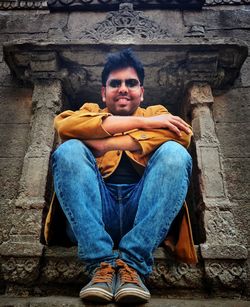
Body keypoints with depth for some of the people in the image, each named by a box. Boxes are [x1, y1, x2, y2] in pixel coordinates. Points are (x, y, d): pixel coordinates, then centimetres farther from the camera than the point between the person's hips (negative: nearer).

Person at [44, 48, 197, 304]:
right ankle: (101, 263, -25)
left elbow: (181, 134, -3)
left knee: (174, 152, -20)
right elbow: (65, 125, -4)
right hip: (96, 212, 1)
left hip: (144, 211, 0)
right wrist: (142, 122, -7)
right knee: (69, 151, -19)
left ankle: (132, 263, -24)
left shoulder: (156, 112, 23)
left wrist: (103, 143, -8)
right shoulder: (90, 111, 22)